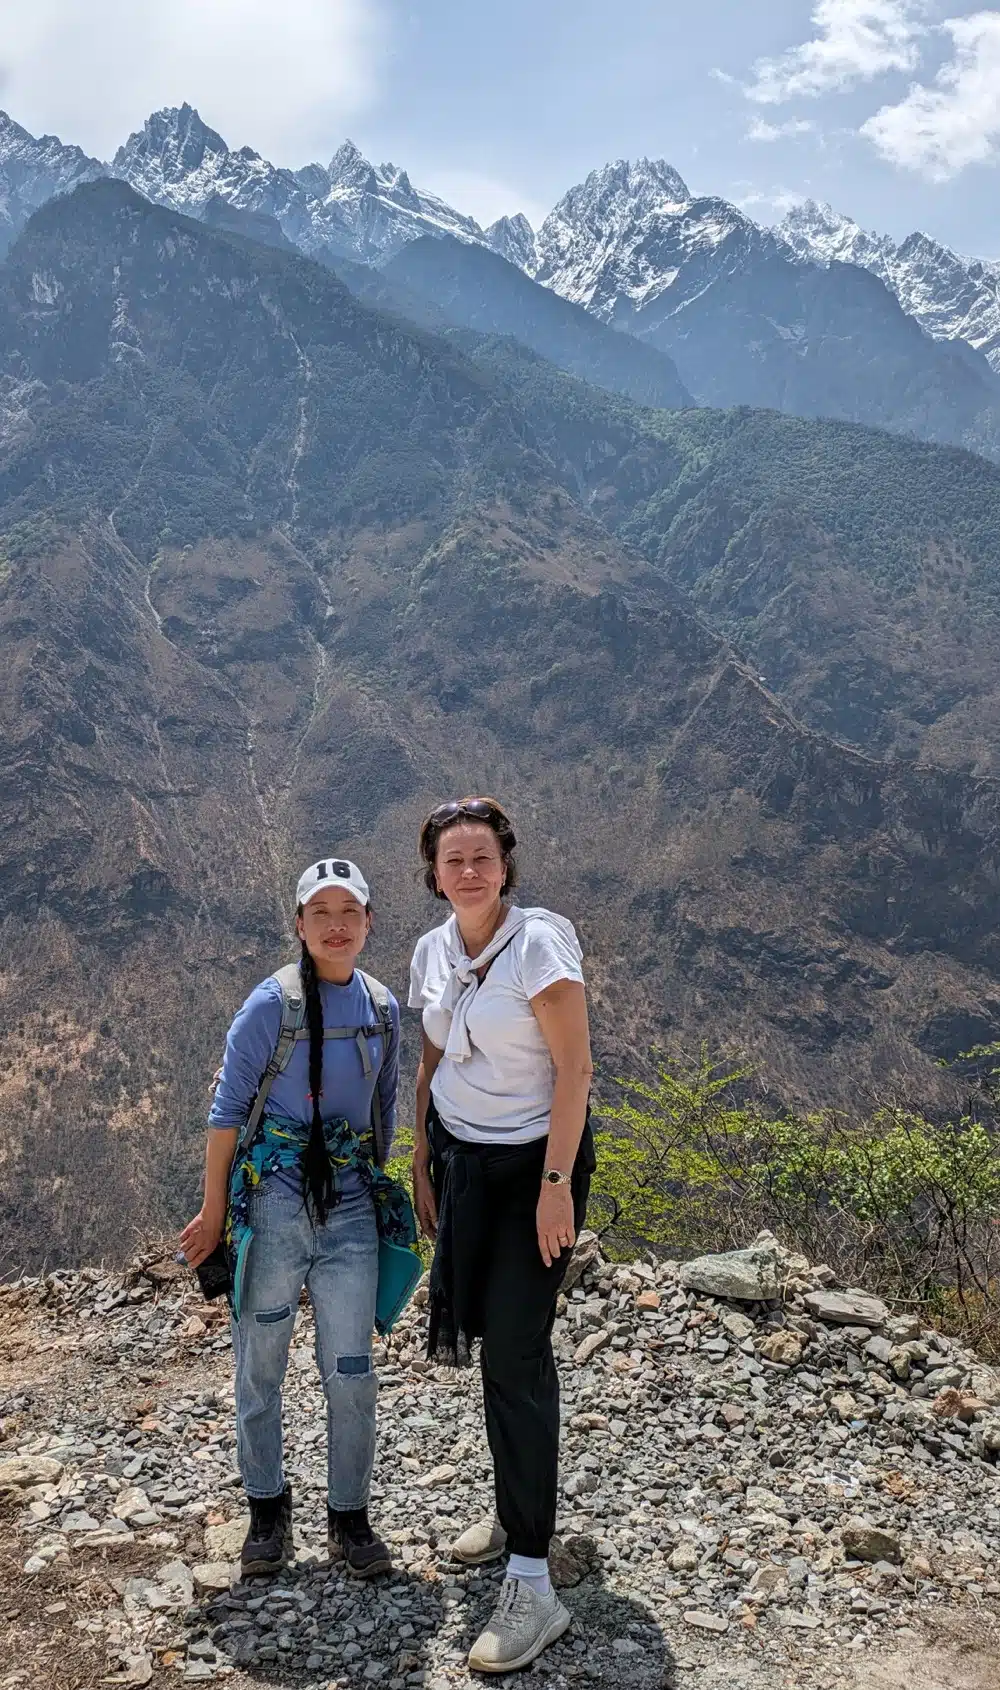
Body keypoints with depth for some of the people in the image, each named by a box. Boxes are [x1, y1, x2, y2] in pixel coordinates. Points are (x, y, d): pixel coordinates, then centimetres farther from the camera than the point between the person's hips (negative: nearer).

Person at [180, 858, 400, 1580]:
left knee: (353, 1372, 4)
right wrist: (214, 1212, -4)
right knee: (260, 1364, 8)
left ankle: (350, 1515, 22)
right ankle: (268, 1506, 28)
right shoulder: (272, 1004, -9)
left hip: (352, 1207, 3)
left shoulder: (383, 1007, 5)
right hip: (274, 1202, -3)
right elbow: (228, 1109, -5)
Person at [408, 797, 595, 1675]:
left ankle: (533, 1586, -3)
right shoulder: (432, 952, 3)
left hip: (536, 1160, -6)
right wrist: (422, 1164, 14)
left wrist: (556, 1184, -19)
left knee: (517, 1351, -9)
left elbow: (574, 1067, -18)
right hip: (462, 1157, 6)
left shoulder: (539, 943, -17)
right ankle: (519, 1509, 31)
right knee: (486, 1333, 10)